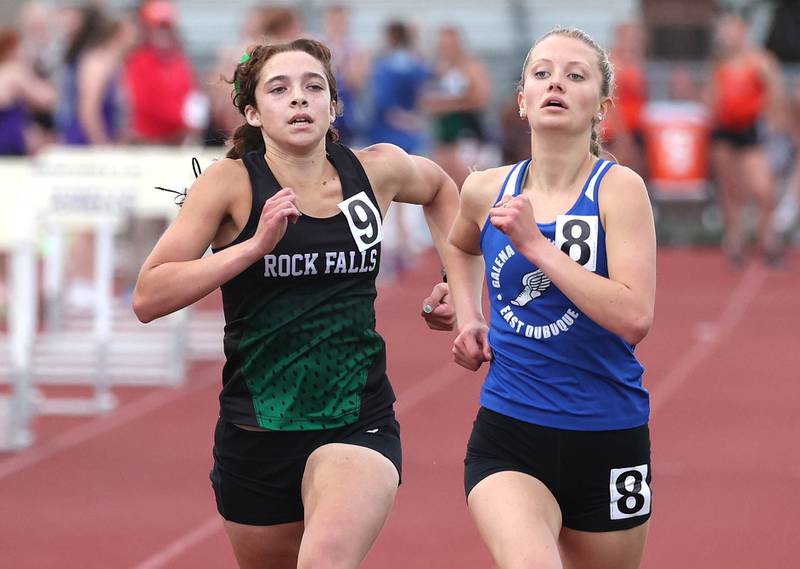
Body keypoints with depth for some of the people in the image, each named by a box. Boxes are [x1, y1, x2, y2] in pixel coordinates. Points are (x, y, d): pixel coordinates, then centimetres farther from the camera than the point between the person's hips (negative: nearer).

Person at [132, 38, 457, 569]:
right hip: (257, 431, 1)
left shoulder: (377, 170, 1)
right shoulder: (230, 183, -7)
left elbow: (440, 188, 26)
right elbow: (149, 298, -15)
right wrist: (256, 244, -22)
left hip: (358, 424, -1)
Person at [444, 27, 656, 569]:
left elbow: (634, 317, -22)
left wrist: (536, 244, -21)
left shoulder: (618, 188, -9)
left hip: (609, 441, -1)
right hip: (508, 437, 1)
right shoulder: (487, 190, 3)